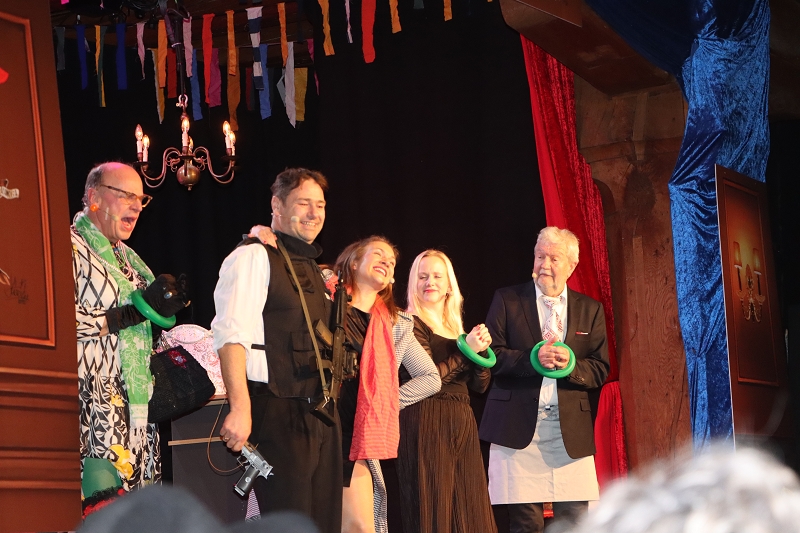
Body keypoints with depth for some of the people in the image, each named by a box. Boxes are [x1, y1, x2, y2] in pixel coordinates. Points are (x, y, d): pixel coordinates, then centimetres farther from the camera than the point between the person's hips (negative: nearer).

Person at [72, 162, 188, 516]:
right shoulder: (69, 246, -4)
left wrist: (165, 307, 11)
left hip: (135, 407, 8)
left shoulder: (127, 257, 23)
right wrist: (139, 311, -15)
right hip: (93, 404, -8)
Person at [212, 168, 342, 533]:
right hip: (278, 412, -9)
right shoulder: (254, 257, -6)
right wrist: (240, 408, -25)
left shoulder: (311, 270, 22)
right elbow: (231, 335, -17)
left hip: (319, 416, 9)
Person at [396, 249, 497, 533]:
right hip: (427, 423, -7)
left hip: (462, 424, 7)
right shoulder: (411, 324, -4)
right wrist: (465, 349, -14)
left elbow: (480, 385, 13)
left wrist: (481, 349, -3)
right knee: (434, 509, -7)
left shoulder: (456, 326, 18)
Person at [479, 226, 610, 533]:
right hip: (518, 426, -2)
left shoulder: (590, 310, 13)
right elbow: (492, 355, -1)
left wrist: (571, 364, -13)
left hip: (571, 430, 2)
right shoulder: (508, 300, 8)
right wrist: (532, 358, -16)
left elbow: (600, 371, 8)